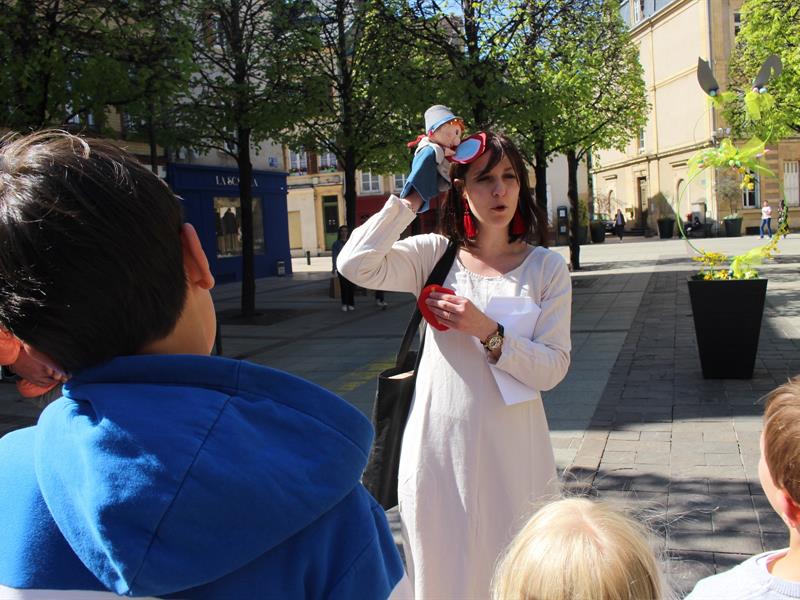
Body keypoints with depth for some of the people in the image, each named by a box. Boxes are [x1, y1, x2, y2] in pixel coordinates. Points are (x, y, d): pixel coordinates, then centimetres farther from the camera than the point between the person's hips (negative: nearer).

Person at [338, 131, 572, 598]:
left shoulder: (546, 267, 0)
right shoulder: (435, 254, 1)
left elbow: (553, 369, -6)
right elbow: (356, 265, -15)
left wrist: (487, 331, -20)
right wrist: (411, 198, -11)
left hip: (509, 452, 0)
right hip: (438, 444, 1)